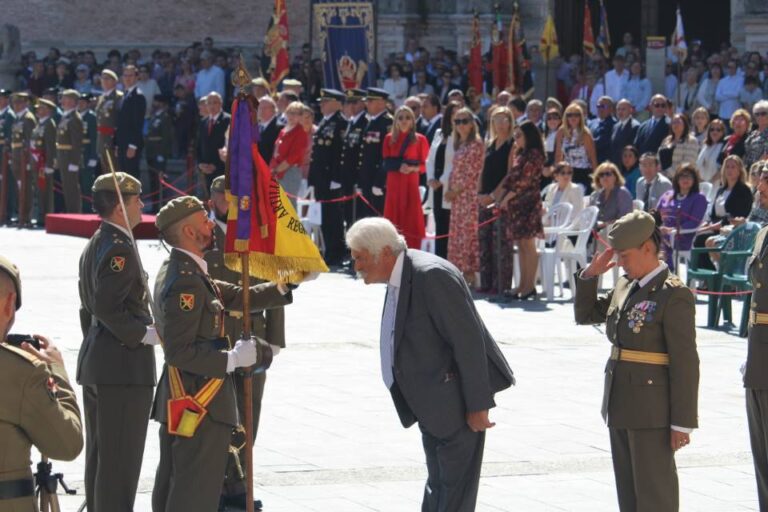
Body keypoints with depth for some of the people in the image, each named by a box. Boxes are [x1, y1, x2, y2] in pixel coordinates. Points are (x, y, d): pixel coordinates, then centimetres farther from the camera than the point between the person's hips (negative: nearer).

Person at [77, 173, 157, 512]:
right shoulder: (119, 247, -16)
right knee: (120, 461, -8)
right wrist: (146, 334, -16)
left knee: (99, 458, 15)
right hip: (124, 369, -11)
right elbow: (106, 306, -24)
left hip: (95, 365, 11)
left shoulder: (94, 245, 17)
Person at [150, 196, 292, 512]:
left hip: (178, 402, 11)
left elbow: (236, 297, 12)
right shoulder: (186, 282, -21)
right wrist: (233, 359, -24)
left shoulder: (178, 272, 11)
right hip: (201, 404, -11)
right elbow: (179, 351, -25)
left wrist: (290, 287, 8)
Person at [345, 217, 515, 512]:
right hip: (432, 404, 10)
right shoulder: (399, 278, 8)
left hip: (458, 404, -10)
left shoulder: (432, 276, -22)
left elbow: (468, 341, -23)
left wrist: (477, 406, -22)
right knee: (437, 488, 17)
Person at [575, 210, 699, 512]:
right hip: (620, 407, 8)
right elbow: (585, 315, 24)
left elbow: (685, 362, -16)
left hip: (652, 412, -8)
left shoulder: (674, 295, -14)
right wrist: (590, 275, 7)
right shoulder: (624, 286, 10)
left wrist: (682, 422, -17)